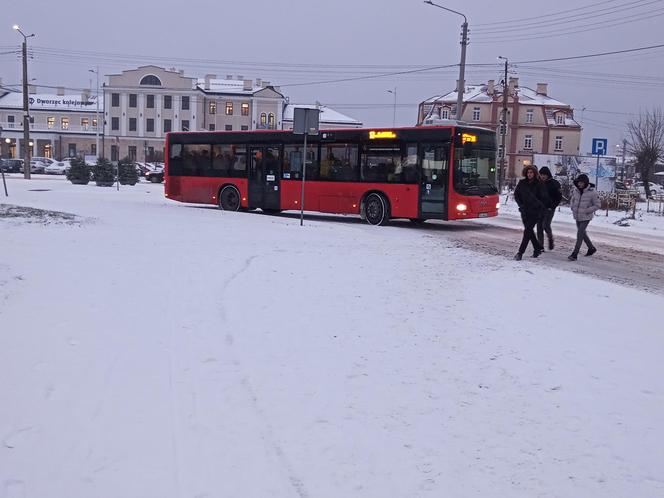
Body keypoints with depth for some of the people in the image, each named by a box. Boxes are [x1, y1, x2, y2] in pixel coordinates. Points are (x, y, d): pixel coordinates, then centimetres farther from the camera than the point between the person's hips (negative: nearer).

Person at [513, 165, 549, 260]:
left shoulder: (539, 184, -6)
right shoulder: (522, 183, 4)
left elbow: (544, 199, -2)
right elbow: (516, 194, 12)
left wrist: (540, 208, -10)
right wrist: (521, 205, 1)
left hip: (535, 212, -5)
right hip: (524, 211, 5)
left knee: (527, 231, -11)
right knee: (529, 231, 10)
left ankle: (520, 252, -11)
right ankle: (538, 248, 27)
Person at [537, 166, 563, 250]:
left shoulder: (554, 183, -5)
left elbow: (559, 196, -3)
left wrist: (553, 206, -10)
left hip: (549, 209, -4)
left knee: (546, 226, -13)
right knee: (539, 227, 2)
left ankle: (550, 238, 16)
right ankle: (540, 245, 9)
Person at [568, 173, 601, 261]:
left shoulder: (592, 192, -17)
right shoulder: (575, 190, -2)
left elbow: (598, 205, -10)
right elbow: (572, 199, 19)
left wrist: (587, 210, -16)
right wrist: (572, 207, 3)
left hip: (586, 217, -6)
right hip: (577, 216, 6)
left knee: (580, 234, -12)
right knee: (582, 233, 18)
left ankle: (574, 254, -10)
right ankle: (591, 248, 39)